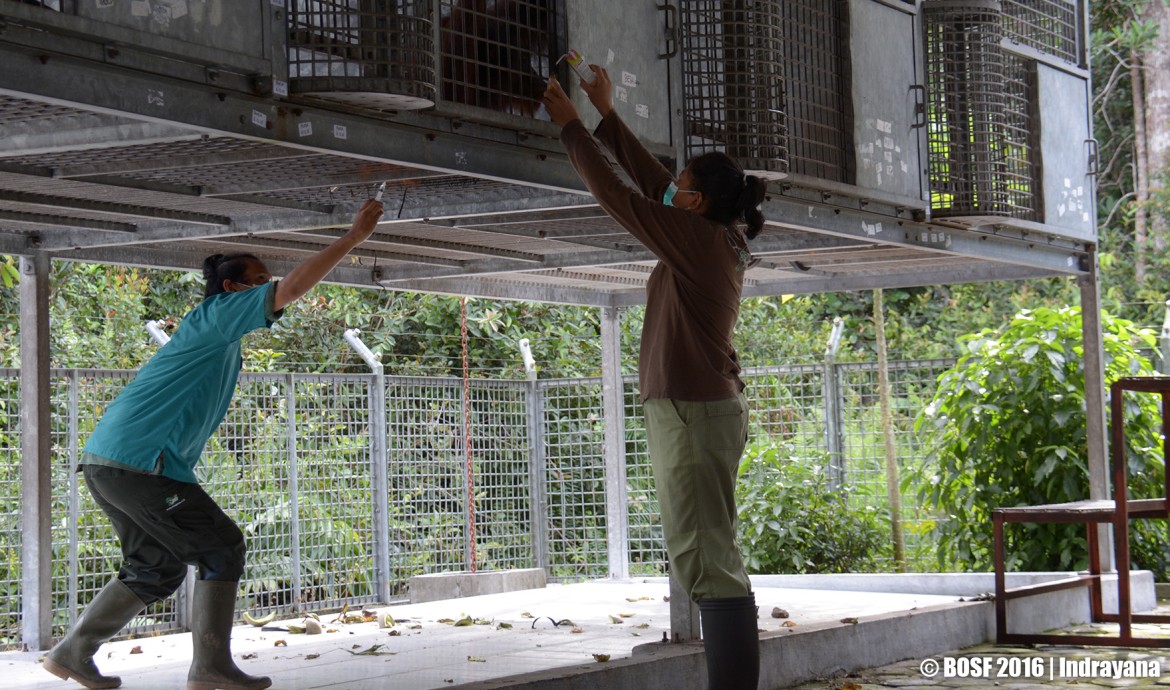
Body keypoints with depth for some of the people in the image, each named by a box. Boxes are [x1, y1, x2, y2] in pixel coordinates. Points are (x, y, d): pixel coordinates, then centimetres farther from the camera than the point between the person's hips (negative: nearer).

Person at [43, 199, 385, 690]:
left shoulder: (220, 342, 24)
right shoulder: (215, 315, -5)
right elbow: (294, 287, -15)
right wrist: (355, 235, -11)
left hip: (107, 462, 10)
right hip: (138, 461, -10)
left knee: (157, 567, 17)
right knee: (221, 548, -4)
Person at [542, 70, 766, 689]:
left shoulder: (698, 239, -12)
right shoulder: (724, 241, 13)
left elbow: (616, 195, -8)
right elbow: (649, 182, 21)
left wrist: (570, 126, 1)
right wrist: (605, 115, 25)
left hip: (691, 412, -10)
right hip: (711, 407, 10)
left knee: (707, 561, -12)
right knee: (705, 559, 11)